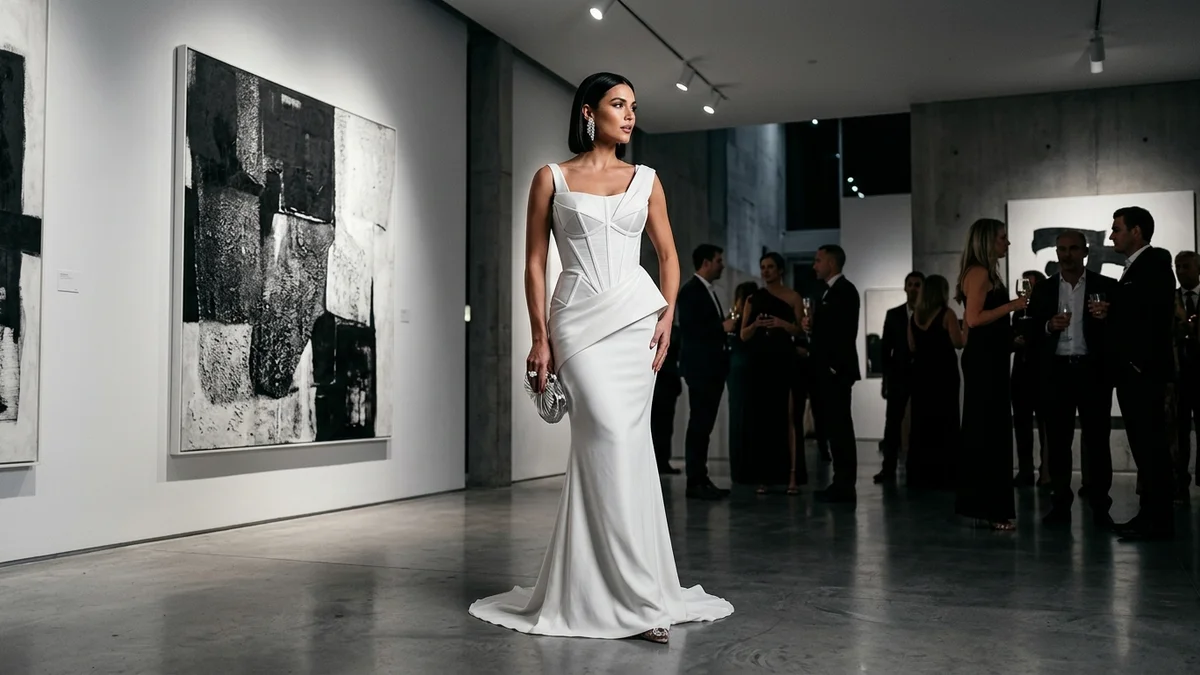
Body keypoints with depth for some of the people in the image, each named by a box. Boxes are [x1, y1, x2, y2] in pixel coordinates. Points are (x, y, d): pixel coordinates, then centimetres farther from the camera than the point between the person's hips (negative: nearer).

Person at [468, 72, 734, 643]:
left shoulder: (646, 180, 14)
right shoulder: (552, 179, 7)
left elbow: (668, 256, 15)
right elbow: (535, 262, 4)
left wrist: (667, 316, -1)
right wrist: (540, 337, -4)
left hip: (636, 315, 3)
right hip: (578, 318, -3)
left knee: (616, 445, -1)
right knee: (611, 439, -17)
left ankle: (594, 588, 10)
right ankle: (637, 594, -11)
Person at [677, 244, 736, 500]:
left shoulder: (709, 291, 19)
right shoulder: (690, 290, -9)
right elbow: (688, 329, -18)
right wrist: (722, 327, -16)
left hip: (712, 368, 9)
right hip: (700, 368, -9)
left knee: (705, 425, 9)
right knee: (698, 424, -8)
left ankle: (702, 479, 13)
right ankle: (695, 482, -5)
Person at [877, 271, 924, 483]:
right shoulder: (893, 314, 10)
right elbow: (886, 348, 8)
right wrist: (886, 376, 1)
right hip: (899, 374, 2)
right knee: (893, 421, -4)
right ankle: (889, 468, -3)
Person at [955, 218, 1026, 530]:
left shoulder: (986, 273, 18)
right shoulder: (979, 273, -11)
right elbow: (974, 318, -21)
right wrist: (1011, 305, -17)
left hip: (989, 358, 10)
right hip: (983, 359, -10)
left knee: (986, 430, 12)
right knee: (989, 431, -8)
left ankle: (981, 505, 17)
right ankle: (988, 507, -4)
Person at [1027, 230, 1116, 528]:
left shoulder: (1106, 287, 5)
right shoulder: (1043, 290, 11)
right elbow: (1032, 333, 7)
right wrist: (1049, 326, -12)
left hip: (1093, 370, -2)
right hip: (1055, 371, 2)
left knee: (1097, 440, 0)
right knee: (1057, 441, 4)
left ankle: (1100, 507, 5)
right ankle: (1060, 504, 10)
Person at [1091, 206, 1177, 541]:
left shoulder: (1155, 263, -7)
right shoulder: (1134, 267, 21)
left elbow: (1156, 313, -20)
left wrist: (1110, 310, -14)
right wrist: (1109, 313, 4)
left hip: (1145, 368, -10)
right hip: (1131, 370, 10)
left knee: (1150, 443, -8)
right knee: (1143, 443, 10)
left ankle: (1158, 520, -5)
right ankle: (1151, 514, 15)